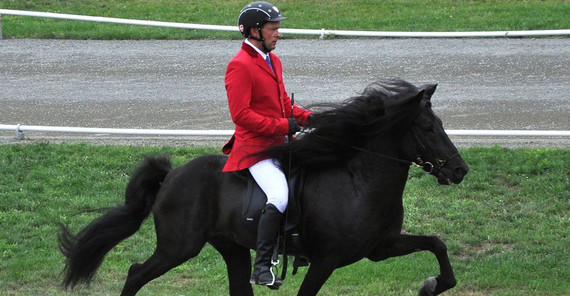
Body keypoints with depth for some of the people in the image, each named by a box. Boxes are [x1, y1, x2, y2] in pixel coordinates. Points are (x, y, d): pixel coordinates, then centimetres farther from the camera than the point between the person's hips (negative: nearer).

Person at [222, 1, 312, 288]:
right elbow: (241, 114, -20)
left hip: (280, 145, 10)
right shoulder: (239, 66, -14)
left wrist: (307, 117, 6)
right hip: (254, 148, -10)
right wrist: (284, 125, -20)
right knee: (279, 196, -28)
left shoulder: (273, 60, 16)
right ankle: (262, 267, -21)